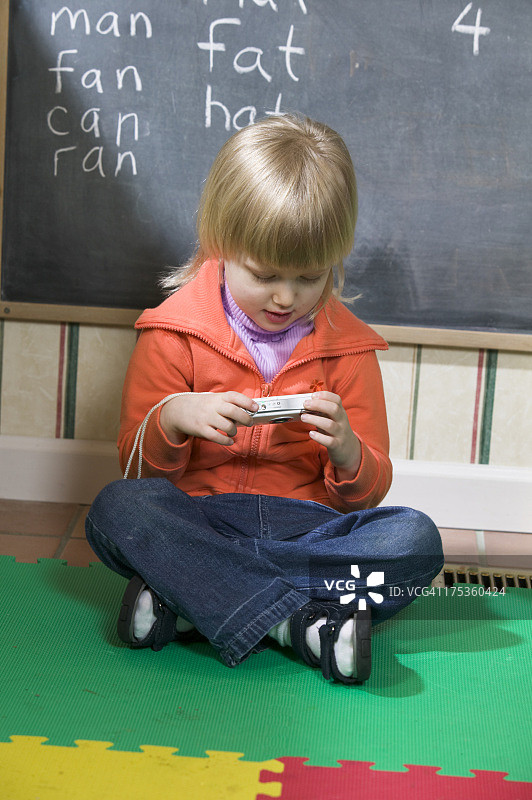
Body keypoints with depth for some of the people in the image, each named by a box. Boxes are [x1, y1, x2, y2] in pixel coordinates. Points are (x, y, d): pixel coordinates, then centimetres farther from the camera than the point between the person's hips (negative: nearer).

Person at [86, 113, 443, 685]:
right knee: (116, 509, -31)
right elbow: (139, 467, 3)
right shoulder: (175, 331, 1)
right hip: (197, 522, -1)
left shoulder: (348, 347, 5)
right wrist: (172, 419, -19)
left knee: (416, 540, -25)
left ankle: (185, 602, -30)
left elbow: (368, 494, 7)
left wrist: (345, 449, -16)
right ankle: (299, 625, -34)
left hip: (307, 526, 2)